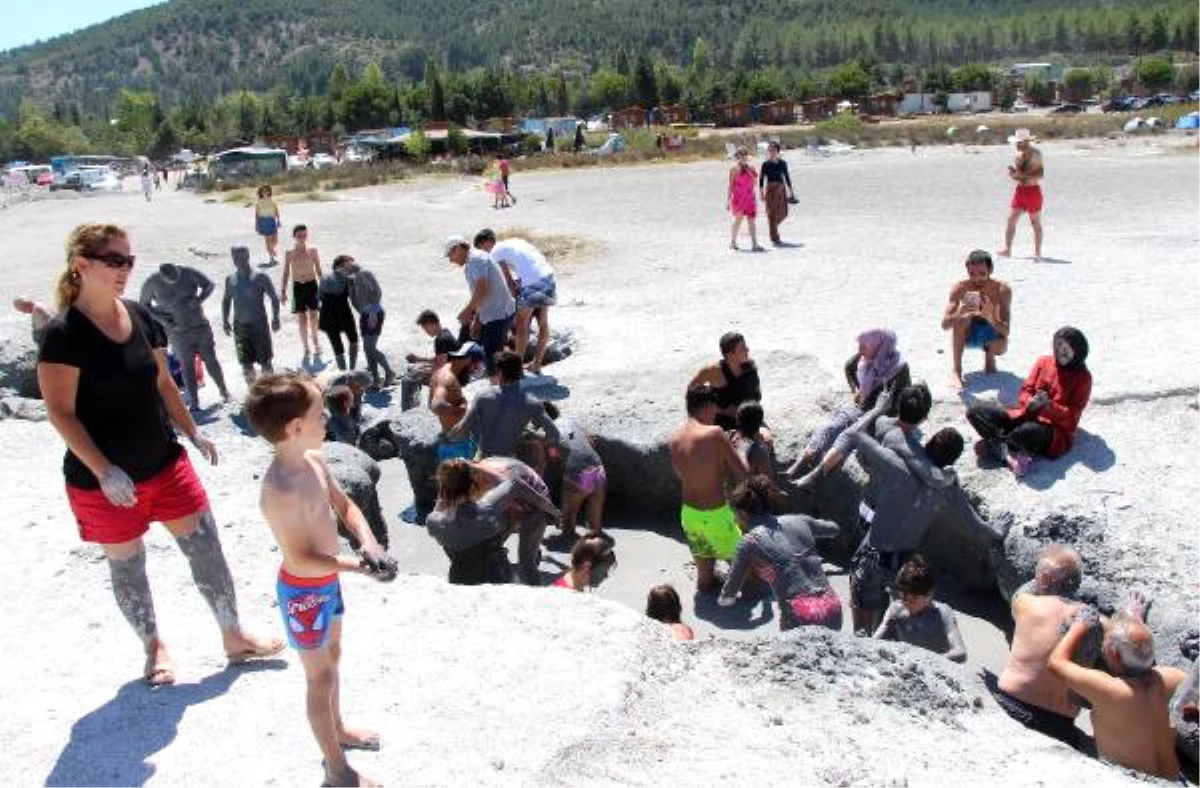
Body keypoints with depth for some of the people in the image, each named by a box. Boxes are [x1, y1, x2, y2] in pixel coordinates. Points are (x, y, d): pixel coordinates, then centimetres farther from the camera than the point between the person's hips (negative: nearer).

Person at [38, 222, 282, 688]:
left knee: (207, 548, 7)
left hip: (165, 463, 5)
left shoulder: (141, 317, 2)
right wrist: (104, 471, -22)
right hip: (105, 481, -5)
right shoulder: (64, 334, -17)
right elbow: (60, 412, -17)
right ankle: (154, 648, 34)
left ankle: (234, 637, 22)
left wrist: (192, 433, 9)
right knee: (126, 566, 13)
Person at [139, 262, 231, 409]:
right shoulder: (152, 283, -12)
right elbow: (144, 304, 1)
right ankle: (194, 402, 11)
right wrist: (162, 319, -13)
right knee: (187, 366, 3)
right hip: (178, 331, -1)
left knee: (211, 360, 9)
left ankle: (223, 390, 26)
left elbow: (210, 284, 1)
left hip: (200, 325, 1)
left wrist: (199, 299, -17)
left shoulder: (188, 273, -12)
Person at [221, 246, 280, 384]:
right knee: (246, 364, 4)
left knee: (265, 362, 2)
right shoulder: (230, 280, 4)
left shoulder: (260, 278, -7)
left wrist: (275, 318, -11)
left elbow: (274, 298, -4)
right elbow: (226, 300, 17)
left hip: (259, 325, -3)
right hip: (240, 326, 3)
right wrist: (225, 320, 11)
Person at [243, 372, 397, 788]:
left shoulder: (314, 460, -6)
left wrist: (368, 543, -12)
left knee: (333, 656, 27)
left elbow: (345, 505, 5)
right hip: (304, 592, -9)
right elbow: (301, 559, -29)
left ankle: (337, 729, 50)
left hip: (327, 581, 9)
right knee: (321, 677, 7)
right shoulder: (280, 491, -33)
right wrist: (359, 565, -28)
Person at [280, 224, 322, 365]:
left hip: (312, 285, -1)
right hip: (297, 287, 1)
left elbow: (318, 270, 6)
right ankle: (306, 350, 14)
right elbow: (286, 273, 5)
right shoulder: (289, 254, 0)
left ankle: (316, 346, 15)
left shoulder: (313, 251, -1)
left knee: (313, 316, -6)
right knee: (301, 319, 4)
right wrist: (283, 291, 1)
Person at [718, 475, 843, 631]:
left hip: (801, 618, -5)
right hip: (832, 606, 5)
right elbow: (834, 529, 32)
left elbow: (728, 597, 5)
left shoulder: (749, 542, -2)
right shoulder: (798, 521, 10)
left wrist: (723, 599, 28)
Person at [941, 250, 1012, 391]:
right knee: (964, 317, -32)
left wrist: (991, 318, -49)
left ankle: (989, 355, 5)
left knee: (1001, 345, -34)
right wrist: (959, 313, -49)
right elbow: (945, 325, -28)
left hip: (990, 333, 0)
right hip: (967, 334, 1)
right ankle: (956, 371, -26)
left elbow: (1006, 331, -28)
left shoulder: (1002, 290, -22)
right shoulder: (960, 288, -21)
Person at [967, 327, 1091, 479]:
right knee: (976, 411, -13)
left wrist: (1049, 406, -26)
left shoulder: (1083, 377, -1)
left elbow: (1071, 416, -7)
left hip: (1055, 429, -5)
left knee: (1027, 431, -44)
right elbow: (1025, 391, 8)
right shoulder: (1044, 362, 11)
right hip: (1028, 416, 5)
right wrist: (1030, 403, -16)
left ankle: (996, 446, -16)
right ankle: (1007, 453, -26)